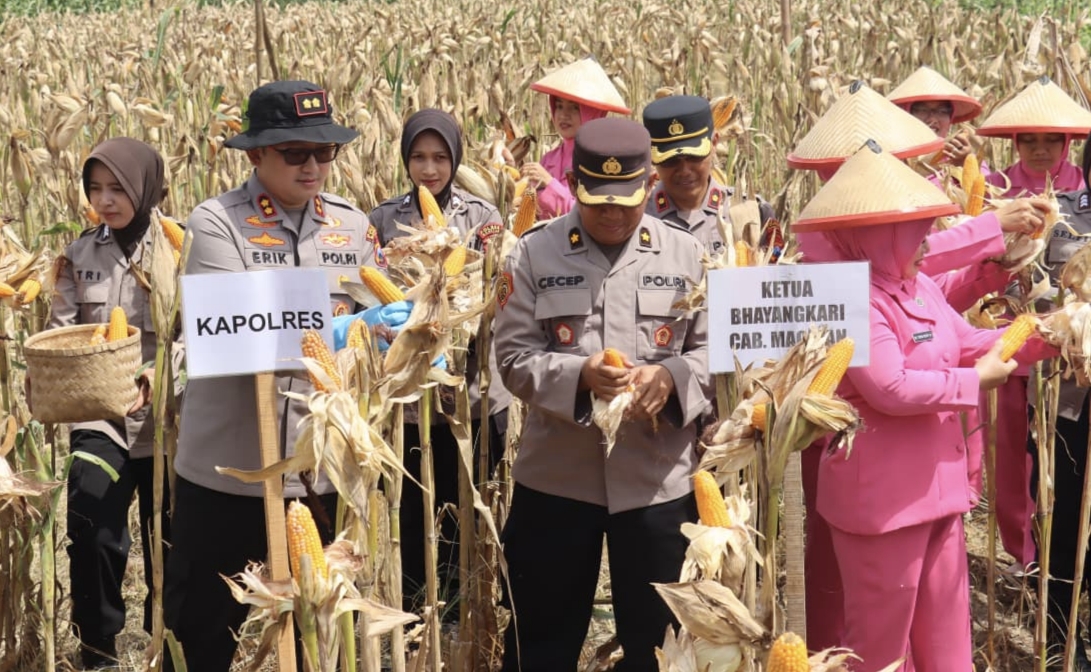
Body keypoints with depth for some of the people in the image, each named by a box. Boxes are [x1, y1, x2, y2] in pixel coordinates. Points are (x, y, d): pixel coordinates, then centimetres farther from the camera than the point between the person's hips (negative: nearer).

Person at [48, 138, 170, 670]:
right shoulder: (79, 254, 6)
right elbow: (60, 333, 6)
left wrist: (161, 374, -27)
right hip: (97, 415, 2)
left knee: (169, 538, 10)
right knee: (92, 535, -11)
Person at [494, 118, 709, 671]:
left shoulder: (686, 255, 3)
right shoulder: (533, 253, -1)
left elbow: (713, 349, 4)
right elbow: (513, 357, -6)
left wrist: (671, 377, -16)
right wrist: (579, 374, -23)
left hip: (658, 478, 1)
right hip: (556, 477, -1)